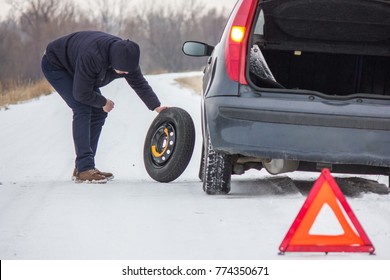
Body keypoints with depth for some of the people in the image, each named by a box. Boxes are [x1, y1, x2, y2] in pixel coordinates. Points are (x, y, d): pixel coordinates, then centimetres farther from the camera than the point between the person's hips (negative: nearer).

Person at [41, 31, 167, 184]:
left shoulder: (126, 57, -19)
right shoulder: (91, 57, -43)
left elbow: (140, 83, -6)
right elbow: (81, 94, -34)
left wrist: (157, 107, -16)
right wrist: (103, 102, -18)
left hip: (75, 68, 8)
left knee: (98, 112, -1)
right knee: (82, 109, -23)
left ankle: (81, 167, 4)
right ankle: (84, 169, -27)